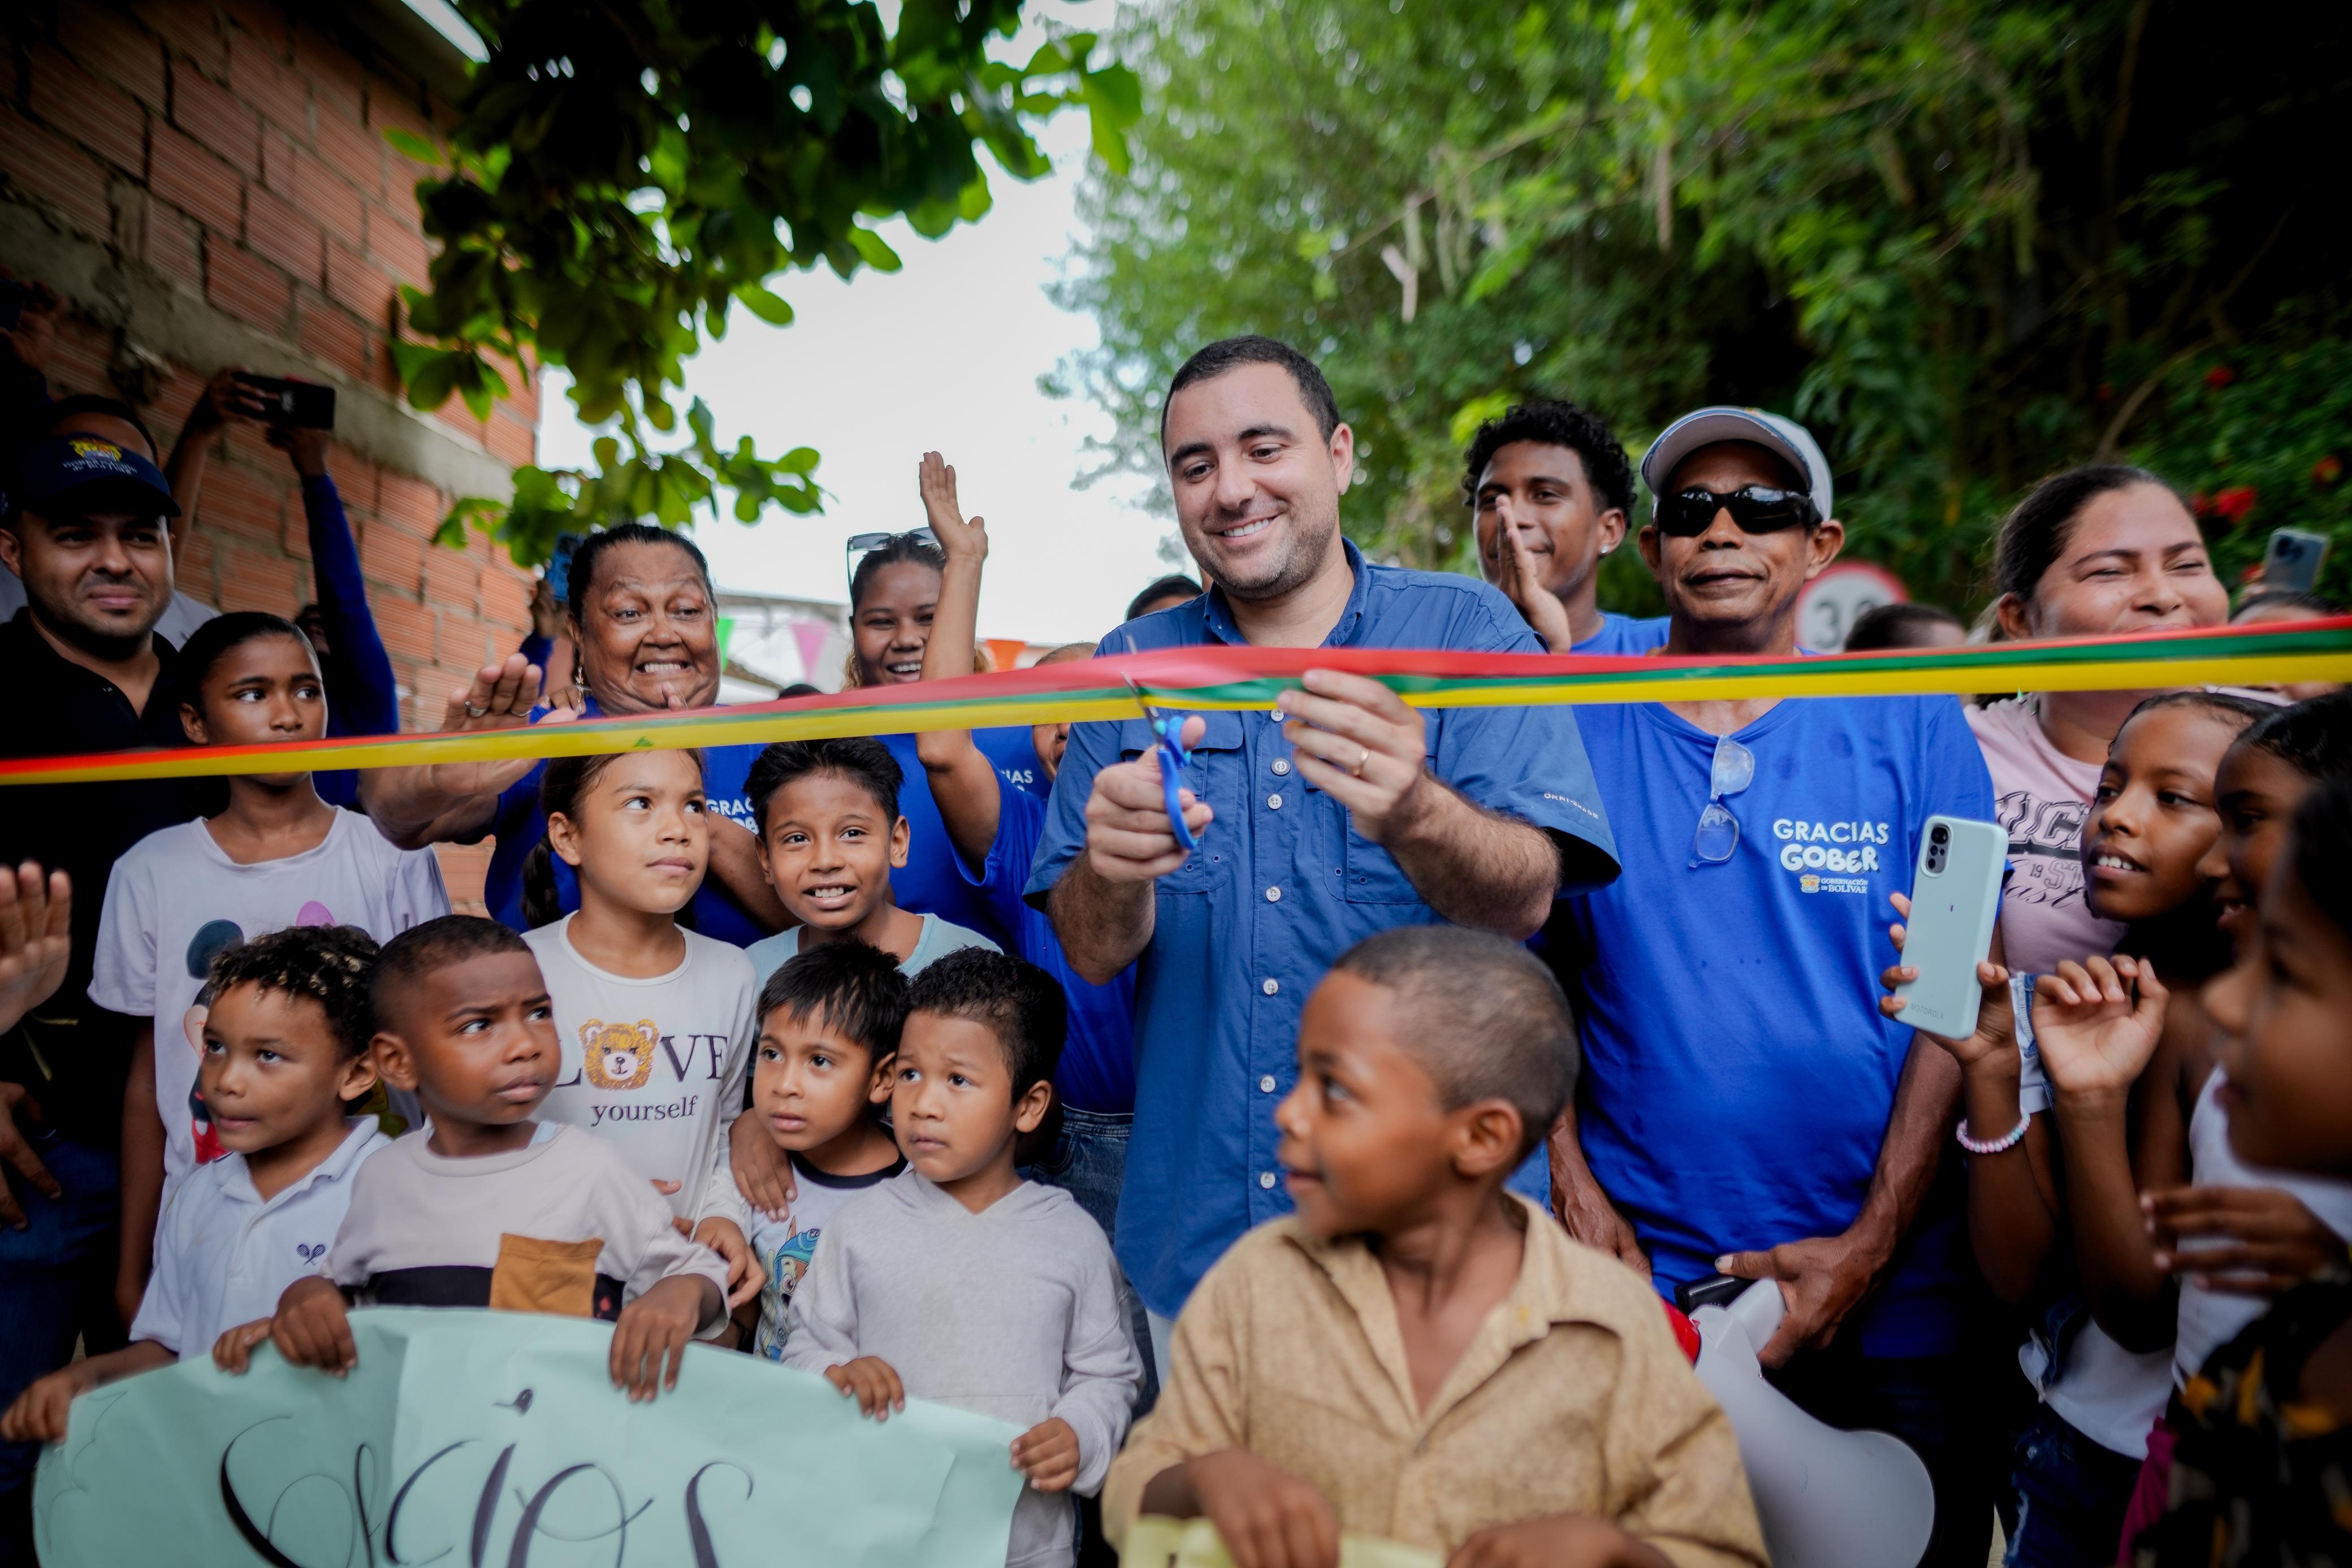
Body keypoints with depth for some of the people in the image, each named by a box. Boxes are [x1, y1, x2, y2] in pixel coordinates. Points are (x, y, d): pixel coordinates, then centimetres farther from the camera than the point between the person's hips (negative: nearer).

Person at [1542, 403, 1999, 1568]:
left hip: (1884, 1306, 0)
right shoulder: (1578, 734, 1)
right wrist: (1574, 1186, -6)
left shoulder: (1912, 729, 0)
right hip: (1636, 1285, 0)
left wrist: (1874, 1242, -10)